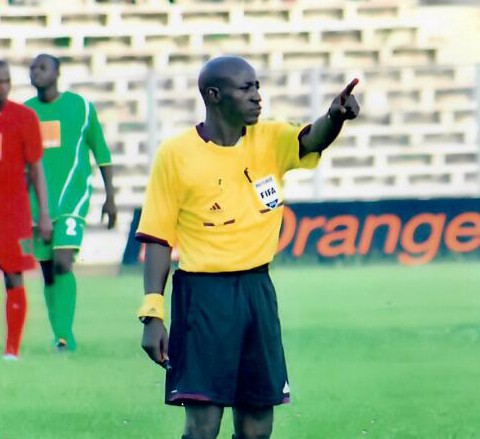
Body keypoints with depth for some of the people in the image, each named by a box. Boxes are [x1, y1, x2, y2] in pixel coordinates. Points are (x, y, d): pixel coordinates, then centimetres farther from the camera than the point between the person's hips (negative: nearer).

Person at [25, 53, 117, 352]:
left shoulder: (81, 107, 1)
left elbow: (102, 154, 8)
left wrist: (110, 197, 7)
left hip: (72, 196, -4)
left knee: (62, 263, -20)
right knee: (48, 271, 6)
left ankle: (64, 333, -18)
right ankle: (62, 336, 15)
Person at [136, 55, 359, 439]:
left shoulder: (270, 141, 5)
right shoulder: (176, 155, -5)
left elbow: (313, 139, -16)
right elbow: (158, 237, -3)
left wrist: (335, 116, -40)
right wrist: (152, 314, -9)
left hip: (258, 290, 4)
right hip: (203, 293, -4)